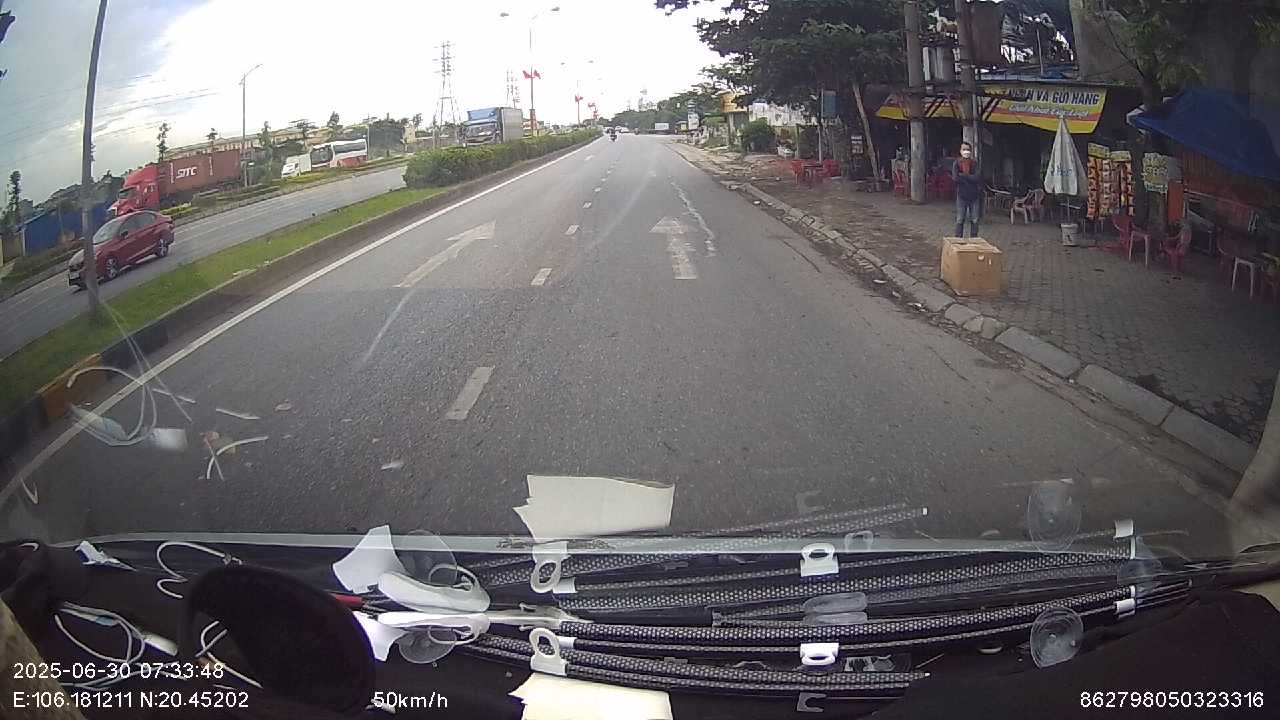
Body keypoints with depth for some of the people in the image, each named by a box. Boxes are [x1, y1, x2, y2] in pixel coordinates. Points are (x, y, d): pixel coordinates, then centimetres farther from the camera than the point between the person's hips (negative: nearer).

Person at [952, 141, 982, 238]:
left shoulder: (975, 163, 2)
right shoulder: (956, 163, 1)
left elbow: (977, 178, -12)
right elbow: (955, 177, -14)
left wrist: (962, 175, -11)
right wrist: (970, 178, -12)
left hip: (974, 195, 1)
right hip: (961, 195, -1)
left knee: (974, 221, 5)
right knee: (959, 221, 0)